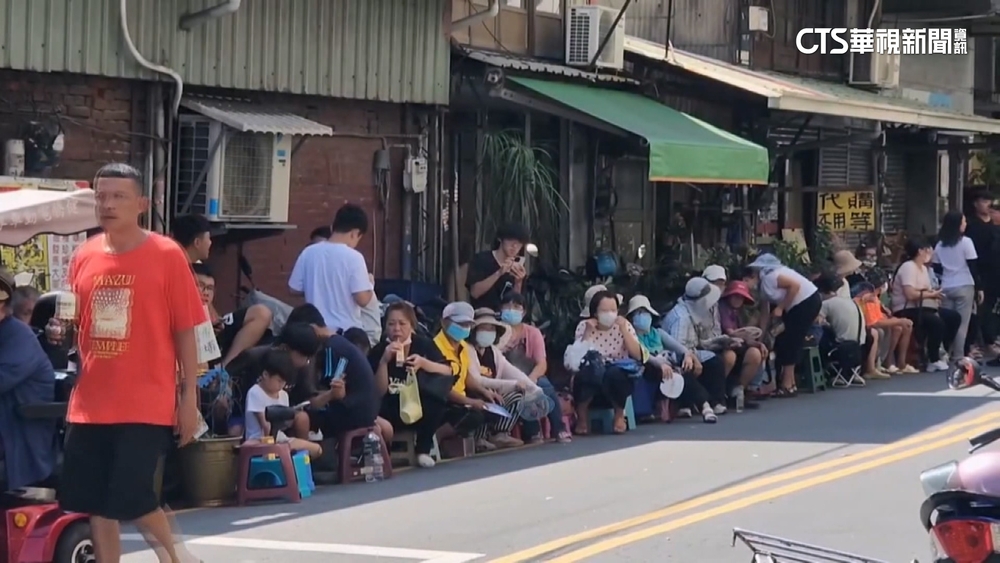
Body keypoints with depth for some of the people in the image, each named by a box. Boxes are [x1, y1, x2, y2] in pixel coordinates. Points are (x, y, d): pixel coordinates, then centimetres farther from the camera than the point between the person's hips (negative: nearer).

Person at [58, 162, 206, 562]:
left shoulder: (167, 255, -5)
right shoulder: (84, 256, 8)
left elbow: (186, 331, -4)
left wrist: (190, 398, -5)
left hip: (146, 404, -5)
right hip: (90, 404, 5)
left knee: (134, 499, -9)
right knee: (93, 504, 7)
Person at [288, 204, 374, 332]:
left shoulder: (309, 253, 0)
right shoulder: (353, 257, -13)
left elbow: (294, 289, 6)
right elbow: (362, 299, -16)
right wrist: (369, 284, 5)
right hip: (347, 329, -4)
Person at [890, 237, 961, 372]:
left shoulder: (923, 268, 16)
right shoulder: (908, 267, -16)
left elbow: (923, 290, 9)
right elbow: (910, 294, -27)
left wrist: (934, 294, -13)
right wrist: (931, 294, -17)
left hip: (921, 307, 11)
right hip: (906, 311, -11)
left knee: (954, 317, 5)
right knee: (937, 322, -31)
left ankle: (939, 352, 10)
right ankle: (934, 361, -19)